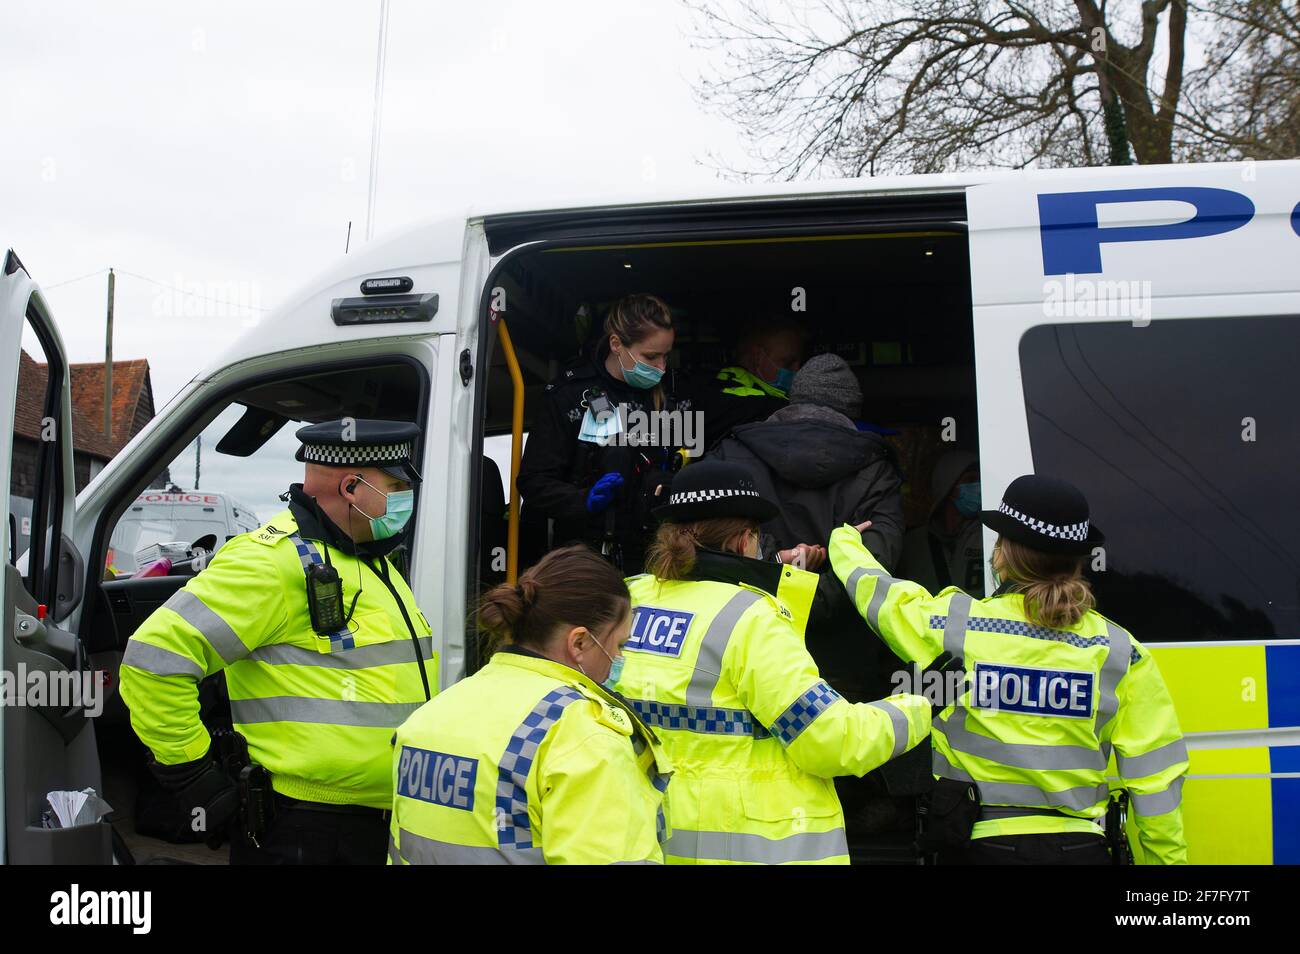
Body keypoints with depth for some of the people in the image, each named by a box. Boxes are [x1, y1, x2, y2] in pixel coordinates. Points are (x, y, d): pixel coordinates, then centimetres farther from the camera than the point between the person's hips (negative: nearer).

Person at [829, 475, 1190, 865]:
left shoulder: (953, 626, -8)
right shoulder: (1121, 651, -5)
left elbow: (871, 587, 11)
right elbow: (1153, 773, -3)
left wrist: (845, 539, 32)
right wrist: (1168, 857, 9)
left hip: (981, 846, -1)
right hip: (1081, 848, 1)